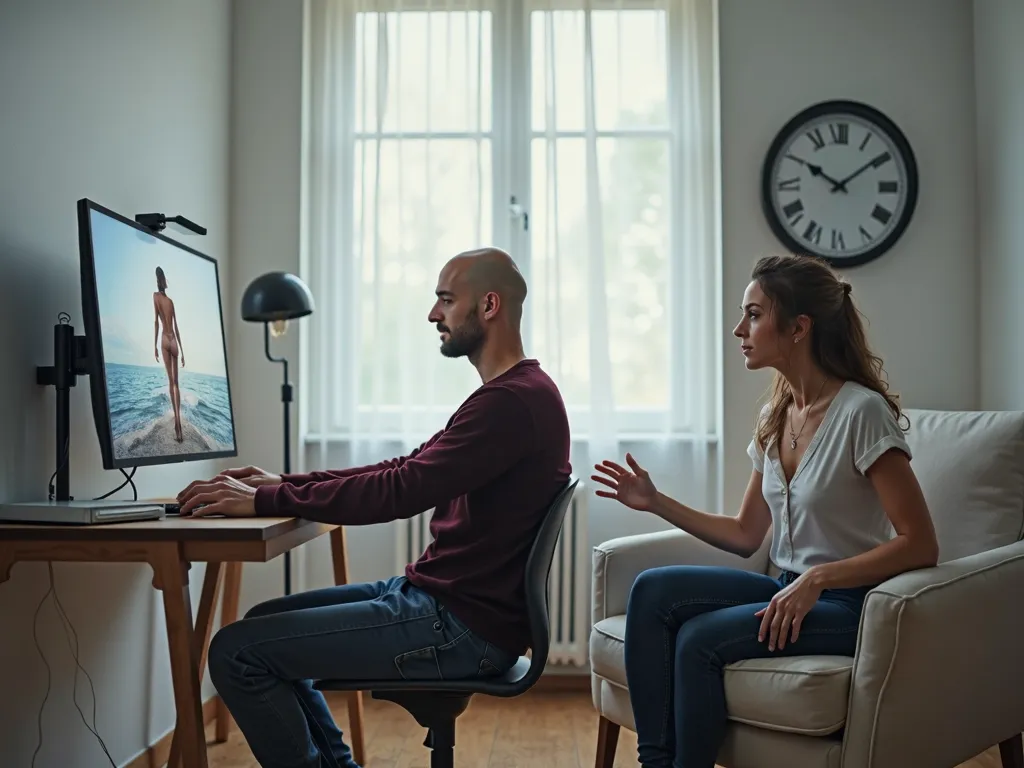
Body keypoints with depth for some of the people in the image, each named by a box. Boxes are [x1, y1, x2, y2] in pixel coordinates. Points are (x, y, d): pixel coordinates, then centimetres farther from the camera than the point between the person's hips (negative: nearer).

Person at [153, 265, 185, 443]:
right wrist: (182, 351, 17)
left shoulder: (155, 295, 1)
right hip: (173, 341, 2)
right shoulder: (170, 301, 12)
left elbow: (156, 321, -8)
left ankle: (177, 423, -7)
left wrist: (155, 345, -7)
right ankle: (178, 424, -3)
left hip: (164, 340, -2)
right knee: (175, 382, 4)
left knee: (171, 381, 0)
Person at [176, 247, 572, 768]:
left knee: (236, 652, -11)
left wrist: (263, 501, -18)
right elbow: (408, 469, 15)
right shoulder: (513, 393, 16)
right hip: (437, 596, 11)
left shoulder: (513, 400, -20)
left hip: (463, 626, -11)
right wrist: (285, 484, 7)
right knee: (263, 624, 16)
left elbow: (402, 491, -26)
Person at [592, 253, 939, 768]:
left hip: (847, 604, -7)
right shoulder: (774, 417, 9)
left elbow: (919, 545, -16)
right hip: (787, 590, 7)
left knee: (700, 638, -26)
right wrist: (657, 503, 5)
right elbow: (746, 536, 12)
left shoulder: (862, 412, -15)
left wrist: (818, 579, -24)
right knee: (652, 590, -15)